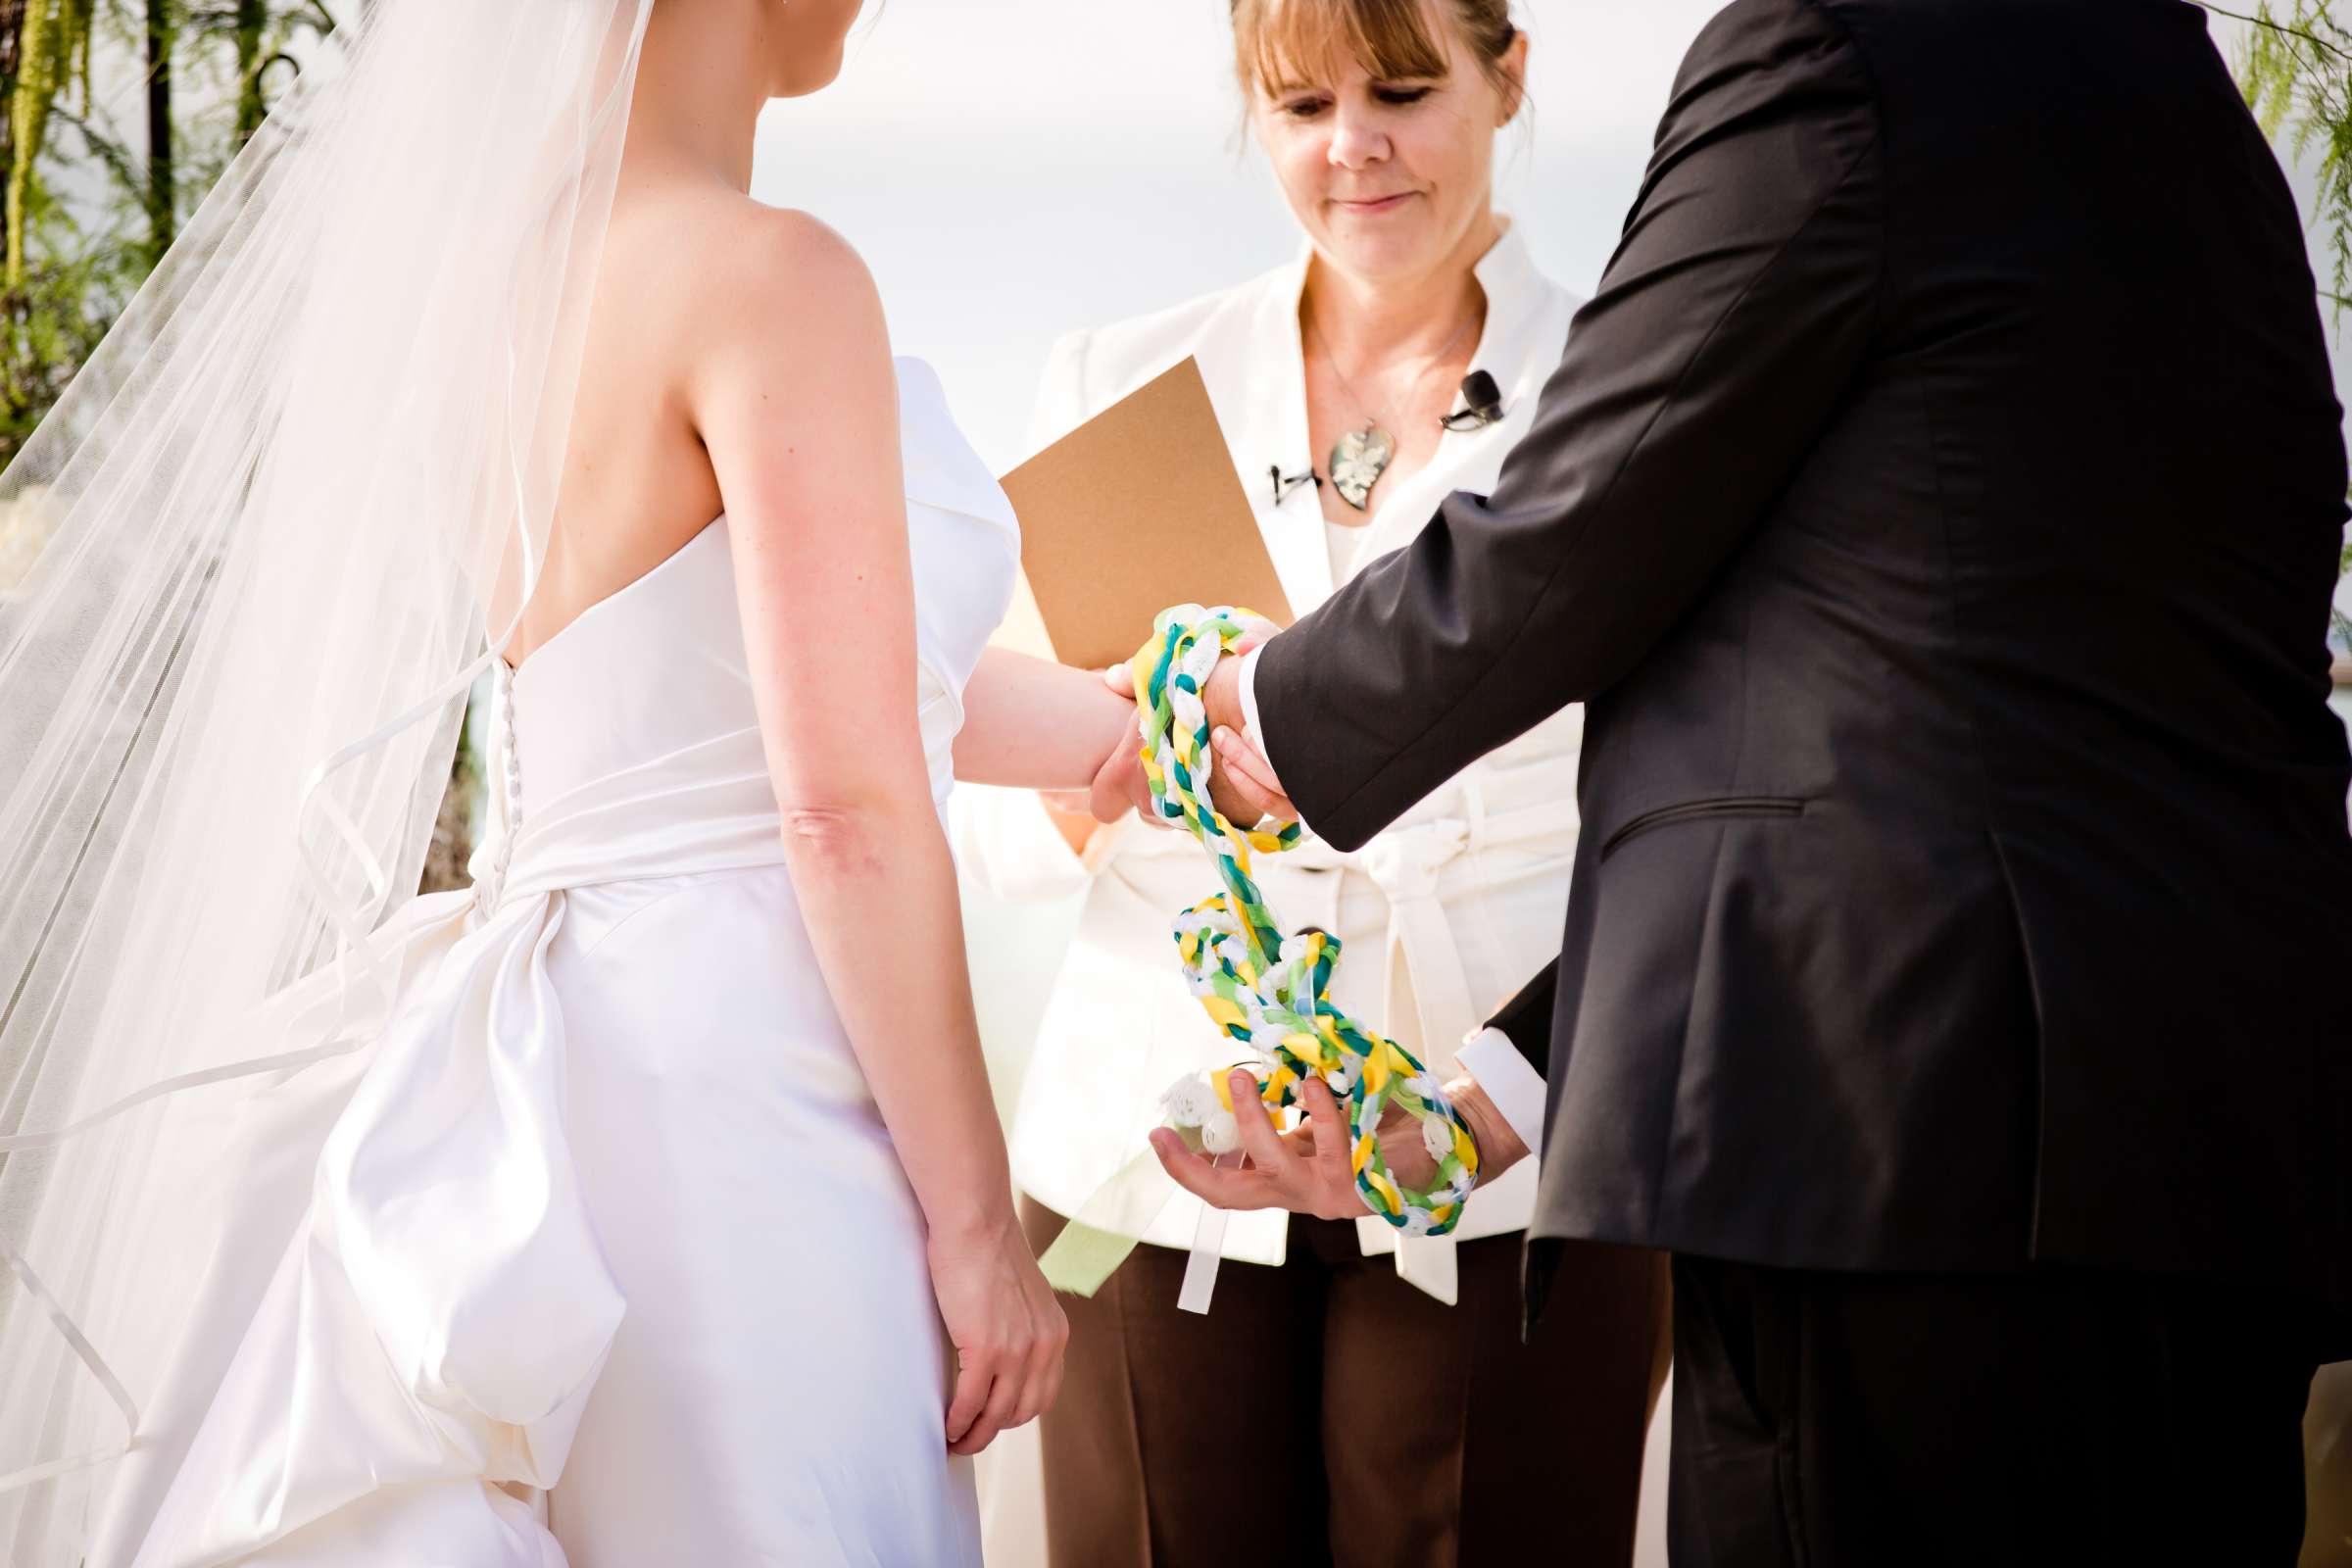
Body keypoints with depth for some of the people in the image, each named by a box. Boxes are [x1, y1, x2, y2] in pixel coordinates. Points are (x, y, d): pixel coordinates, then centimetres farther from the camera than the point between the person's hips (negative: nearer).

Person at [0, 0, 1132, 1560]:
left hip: (560, 1062, 8)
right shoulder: (768, 279, -13)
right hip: (727, 1096, -8)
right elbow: (851, 808, -16)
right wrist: (976, 1217, -10)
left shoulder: (509, 272, 12)